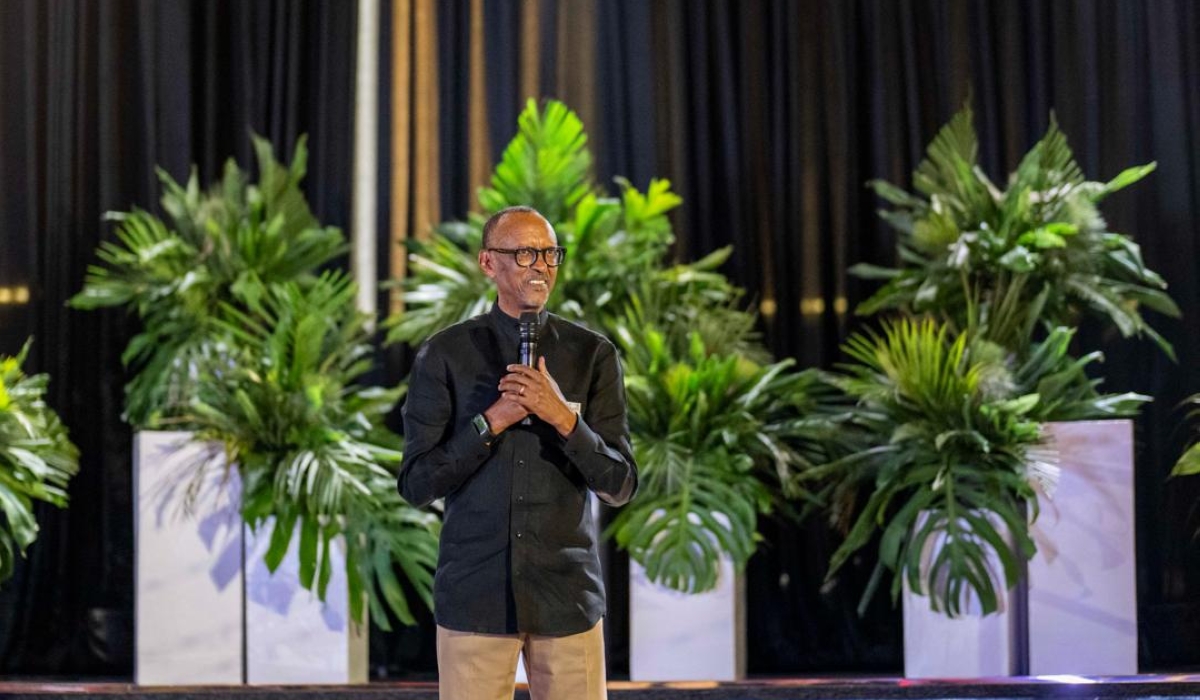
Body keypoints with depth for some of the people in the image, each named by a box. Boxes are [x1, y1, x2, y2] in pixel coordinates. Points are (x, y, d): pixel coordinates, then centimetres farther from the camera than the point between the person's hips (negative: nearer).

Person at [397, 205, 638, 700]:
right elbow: (417, 485, -2)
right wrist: (492, 422, -13)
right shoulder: (443, 356, 1)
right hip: (475, 596, -1)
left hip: (567, 596, 1)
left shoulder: (593, 356, 3)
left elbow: (619, 486, -1)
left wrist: (563, 417, -16)